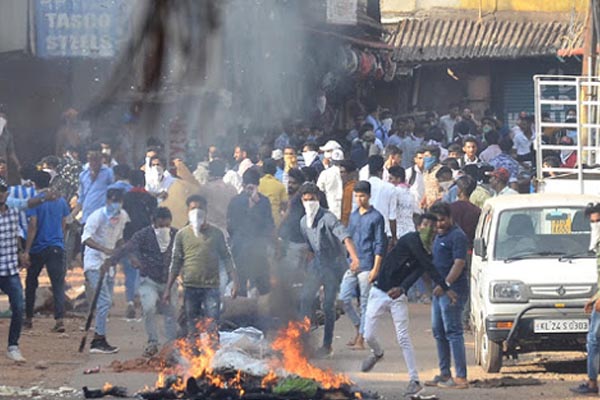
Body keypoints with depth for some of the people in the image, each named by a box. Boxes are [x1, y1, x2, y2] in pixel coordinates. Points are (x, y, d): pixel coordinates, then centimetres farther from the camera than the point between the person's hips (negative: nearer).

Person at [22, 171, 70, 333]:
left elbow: (33, 226, -13)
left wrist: (27, 251, -11)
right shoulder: (61, 201, 5)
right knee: (58, 284, -3)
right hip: (57, 247, 3)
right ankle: (59, 319, -17)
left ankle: (28, 319, 21)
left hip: (38, 247, -3)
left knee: (31, 283, 15)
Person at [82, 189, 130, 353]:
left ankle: (98, 340, 14)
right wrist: (104, 249, -42)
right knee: (104, 301, -16)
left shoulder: (122, 216, 6)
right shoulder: (97, 216, -17)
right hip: (94, 262, -8)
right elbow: (86, 238, -30)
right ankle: (100, 340, -15)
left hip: (109, 263, 8)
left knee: (106, 302, 8)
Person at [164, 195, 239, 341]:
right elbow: (176, 263, 10)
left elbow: (226, 258, 7)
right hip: (190, 287, 1)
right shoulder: (182, 234, 7)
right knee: (193, 330, 5)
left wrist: (235, 281, -3)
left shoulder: (216, 233, 5)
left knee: (212, 329, -9)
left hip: (211, 286, -1)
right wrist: (168, 288, 7)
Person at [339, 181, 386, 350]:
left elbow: (380, 245, -8)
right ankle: (358, 328, 20)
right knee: (344, 298, 1)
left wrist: (375, 268, -13)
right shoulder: (353, 216, 14)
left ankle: (361, 338, 4)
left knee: (365, 302, -1)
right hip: (352, 265, 6)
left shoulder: (376, 217, -5)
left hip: (367, 266, -6)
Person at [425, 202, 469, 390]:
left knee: (453, 332, -11)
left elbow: (459, 263, -20)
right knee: (439, 332, 14)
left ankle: (461, 378, -11)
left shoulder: (457, 236, -12)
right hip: (440, 290, 10)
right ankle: (444, 374, 22)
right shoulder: (439, 236, 18)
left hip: (453, 290, -10)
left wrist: (446, 284, -25)